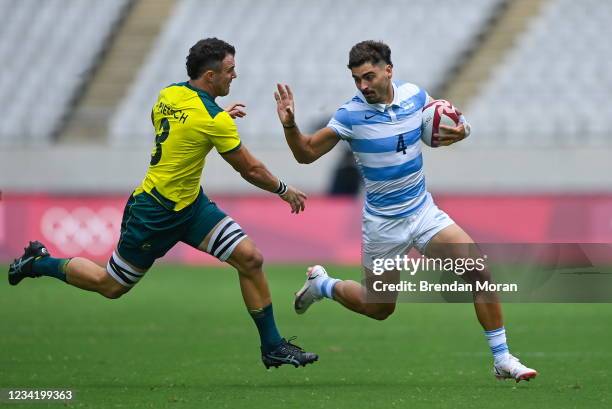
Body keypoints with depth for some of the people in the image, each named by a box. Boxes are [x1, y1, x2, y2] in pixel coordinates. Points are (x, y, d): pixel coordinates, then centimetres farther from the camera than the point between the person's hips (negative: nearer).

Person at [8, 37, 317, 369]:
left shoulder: (170, 94, -2)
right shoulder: (213, 119, -26)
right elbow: (250, 170, -17)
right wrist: (284, 190, 0)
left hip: (191, 204, 9)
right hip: (155, 214, -9)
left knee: (249, 258, -4)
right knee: (110, 286, 9)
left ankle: (272, 347, 2)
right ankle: (38, 263, 30)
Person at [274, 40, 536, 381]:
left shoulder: (414, 96, -6)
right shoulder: (350, 116, -16)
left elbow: (448, 120, 12)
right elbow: (306, 154, -8)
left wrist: (461, 130, -12)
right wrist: (289, 125, -27)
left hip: (424, 212, 3)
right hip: (383, 223, -3)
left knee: (479, 271, -15)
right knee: (379, 309, 10)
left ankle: (502, 359, -7)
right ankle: (321, 284, 39)